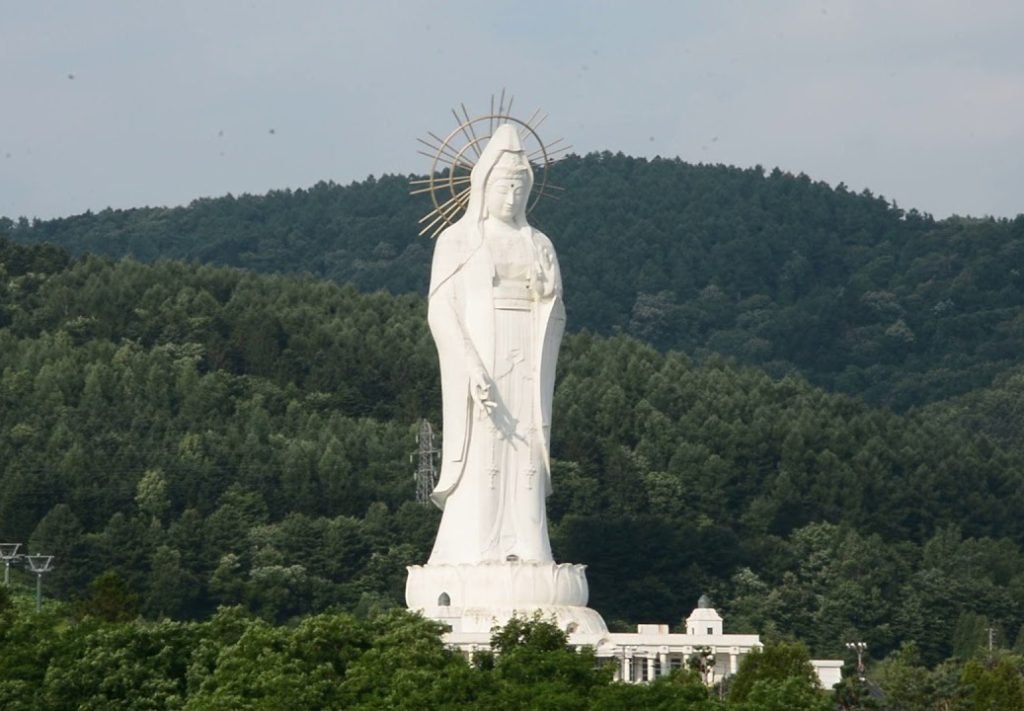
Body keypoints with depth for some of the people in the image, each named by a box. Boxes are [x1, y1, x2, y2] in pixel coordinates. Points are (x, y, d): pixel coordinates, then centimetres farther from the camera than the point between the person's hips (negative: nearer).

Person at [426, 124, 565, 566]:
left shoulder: (539, 246, 15)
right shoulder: (457, 241, 1)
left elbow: (555, 314, 14)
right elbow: (441, 310, -8)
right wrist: (473, 368, -20)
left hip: (527, 375, 4)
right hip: (478, 369, -4)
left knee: (525, 462, 0)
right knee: (478, 466, -8)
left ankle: (523, 553, 1)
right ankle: (471, 556, -9)